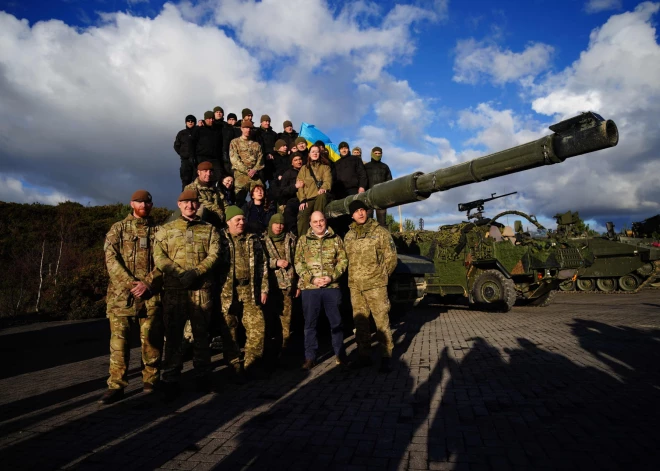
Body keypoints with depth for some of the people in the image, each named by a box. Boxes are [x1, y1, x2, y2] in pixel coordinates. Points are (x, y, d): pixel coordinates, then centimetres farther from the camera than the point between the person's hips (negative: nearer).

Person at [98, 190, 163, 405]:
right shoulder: (118, 229, 10)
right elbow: (111, 259, -1)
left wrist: (148, 283, -12)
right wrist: (130, 283, -13)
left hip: (151, 294, 0)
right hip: (121, 293, 0)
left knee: (151, 339, 4)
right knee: (119, 340, 0)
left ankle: (151, 381, 17)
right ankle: (116, 385, 8)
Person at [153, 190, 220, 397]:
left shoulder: (209, 229, 12)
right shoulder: (166, 229, 12)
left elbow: (213, 254, 0)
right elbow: (158, 256, 0)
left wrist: (196, 272, -15)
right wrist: (180, 273, -14)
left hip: (201, 288, 0)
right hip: (174, 288, 0)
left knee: (201, 333, 8)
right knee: (173, 334, 4)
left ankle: (203, 375, 19)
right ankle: (170, 379, 14)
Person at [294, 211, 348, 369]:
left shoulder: (336, 239, 7)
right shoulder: (303, 240, 6)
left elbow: (343, 260, 3)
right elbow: (298, 263, 1)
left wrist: (332, 277, -11)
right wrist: (311, 279, -11)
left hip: (332, 286, 0)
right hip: (309, 287, 0)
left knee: (336, 321, 9)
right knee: (310, 323, 7)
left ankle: (339, 353, 25)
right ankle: (310, 357, 19)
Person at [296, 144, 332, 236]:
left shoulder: (325, 167, 21)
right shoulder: (304, 169, 23)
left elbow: (328, 180, 2)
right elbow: (299, 185, 11)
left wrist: (324, 188, -24)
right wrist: (302, 200, -7)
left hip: (320, 196, 0)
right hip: (308, 198, 1)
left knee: (322, 195, -39)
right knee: (302, 215, -29)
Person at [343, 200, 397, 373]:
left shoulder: (380, 232, -3)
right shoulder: (349, 236, 10)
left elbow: (391, 257, 0)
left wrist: (381, 276, 3)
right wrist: (355, 276, 11)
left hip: (375, 285, -4)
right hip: (355, 286, 5)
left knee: (381, 321, -3)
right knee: (360, 321, 11)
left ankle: (385, 357, 10)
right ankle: (364, 355, 24)